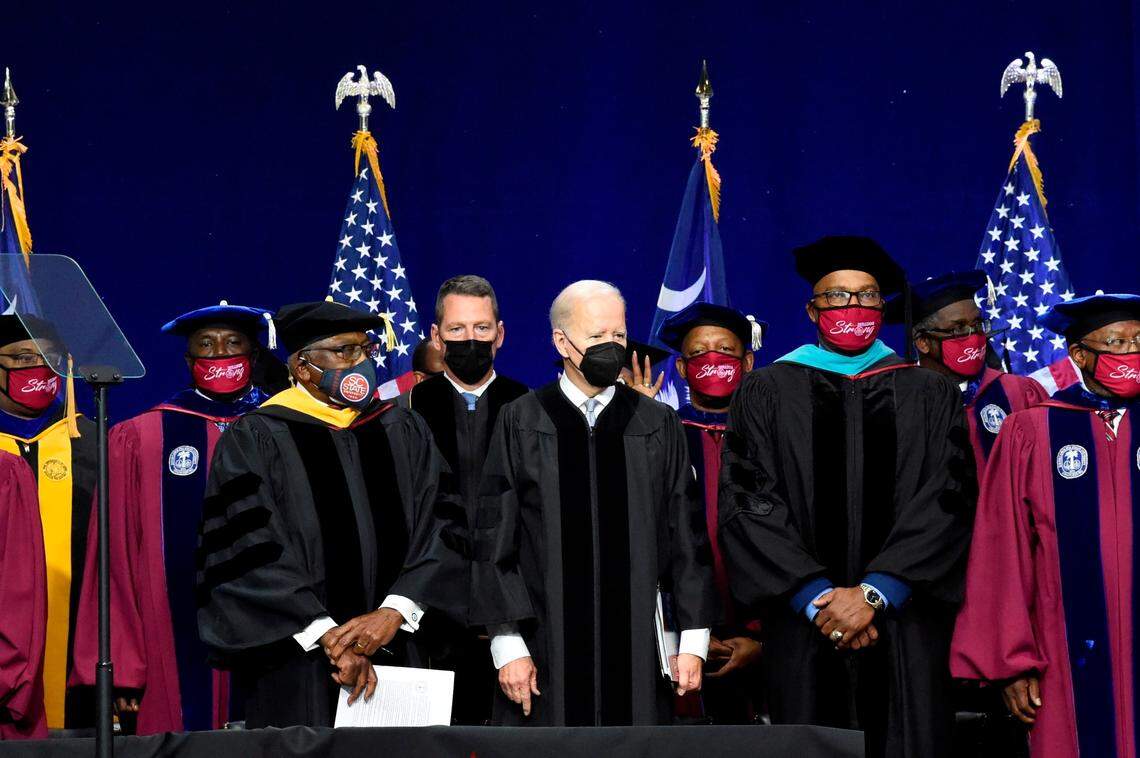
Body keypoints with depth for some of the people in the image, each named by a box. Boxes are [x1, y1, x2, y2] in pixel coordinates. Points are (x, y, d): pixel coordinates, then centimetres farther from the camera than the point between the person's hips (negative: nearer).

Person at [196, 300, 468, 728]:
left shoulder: (404, 432, 12)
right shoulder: (254, 440, -1)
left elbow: (444, 528, 4)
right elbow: (247, 550, -9)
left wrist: (394, 612, -12)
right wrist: (328, 639, -16)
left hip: (396, 657, 3)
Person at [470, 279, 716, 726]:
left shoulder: (658, 425, 8)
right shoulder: (520, 423, 2)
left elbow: (686, 534, 8)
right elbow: (495, 539, 1)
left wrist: (694, 639, 1)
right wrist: (507, 646, -6)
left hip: (638, 651, 1)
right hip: (546, 651, -1)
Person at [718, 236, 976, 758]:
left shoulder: (930, 396, 10)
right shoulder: (766, 393, 8)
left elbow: (948, 501, -1)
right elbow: (746, 505, 0)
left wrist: (874, 593, -13)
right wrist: (817, 597, -11)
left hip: (906, 632, 1)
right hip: (803, 634, 0)